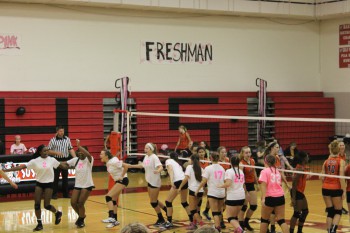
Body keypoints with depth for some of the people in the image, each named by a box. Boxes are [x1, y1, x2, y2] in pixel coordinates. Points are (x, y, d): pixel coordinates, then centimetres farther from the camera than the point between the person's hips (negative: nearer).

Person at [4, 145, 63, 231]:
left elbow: (61, 166, 8)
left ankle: (57, 213, 27)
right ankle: (39, 224, 9)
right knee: (36, 204, -3)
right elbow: (21, 167, -11)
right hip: (39, 184, 2)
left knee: (46, 205, -4)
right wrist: (6, 170, -16)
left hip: (48, 184, -2)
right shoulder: (35, 161, -7)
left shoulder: (52, 160, -5)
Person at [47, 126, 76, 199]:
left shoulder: (67, 139, 4)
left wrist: (75, 157, -5)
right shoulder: (53, 140, -4)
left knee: (65, 177, 9)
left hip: (65, 160, 3)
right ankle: (54, 194, 9)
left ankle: (66, 193, 18)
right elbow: (48, 151, -3)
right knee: (55, 178, 1)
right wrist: (56, 153, -17)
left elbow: (70, 149, 7)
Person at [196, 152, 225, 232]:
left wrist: (198, 189, -2)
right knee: (219, 211, 19)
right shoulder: (222, 168, 8)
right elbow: (224, 181, 13)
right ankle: (219, 225, 29)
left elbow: (204, 181, -12)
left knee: (215, 213, -7)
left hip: (213, 193, -5)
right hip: (221, 193, 5)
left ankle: (217, 228, -20)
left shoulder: (208, 168, -7)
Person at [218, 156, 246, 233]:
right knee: (235, 216, 19)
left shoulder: (229, 171, -9)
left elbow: (228, 183, -23)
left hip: (232, 197, -6)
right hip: (241, 197, 6)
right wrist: (246, 192, 40)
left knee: (230, 218, -1)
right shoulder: (241, 172, 12)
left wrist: (220, 186, -6)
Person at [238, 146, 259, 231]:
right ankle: (241, 225, 7)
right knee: (243, 206, -3)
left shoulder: (252, 161, 2)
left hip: (251, 184, 7)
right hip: (244, 185, -7)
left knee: (254, 205, 8)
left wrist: (257, 184, 20)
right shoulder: (242, 163, -19)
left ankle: (246, 222, 27)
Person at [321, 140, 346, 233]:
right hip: (336, 188, -3)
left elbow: (322, 177, 3)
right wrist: (344, 190, -10)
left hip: (326, 188, 3)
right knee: (338, 212, 10)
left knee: (330, 211, 14)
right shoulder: (341, 161, -7)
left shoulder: (326, 161, 4)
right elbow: (341, 177, -14)